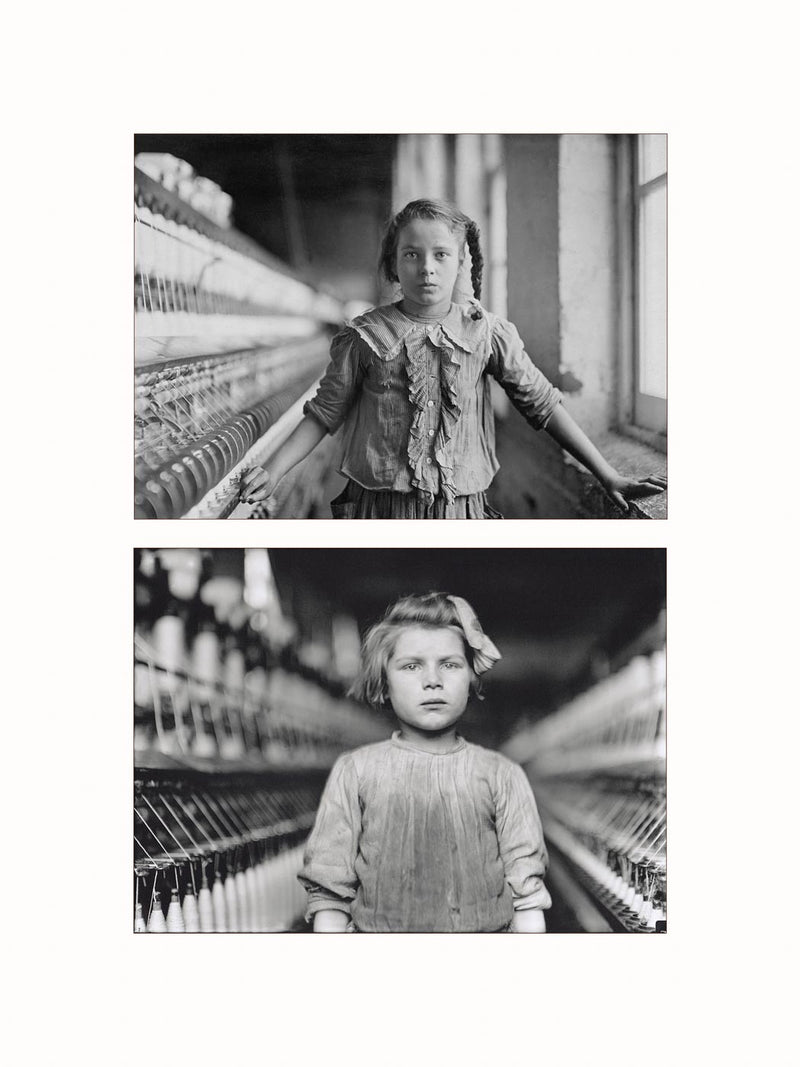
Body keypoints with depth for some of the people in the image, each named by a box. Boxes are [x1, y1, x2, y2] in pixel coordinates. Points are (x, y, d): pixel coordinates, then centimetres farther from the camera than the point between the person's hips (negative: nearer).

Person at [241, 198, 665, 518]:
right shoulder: (365, 336, -1)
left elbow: (543, 404, 4)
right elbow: (324, 412, 7)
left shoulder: (487, 332, 1)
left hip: (460, 510, 1)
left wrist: (608, 476, 2)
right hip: (379, 508, 0)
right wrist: (274, 471, -3)